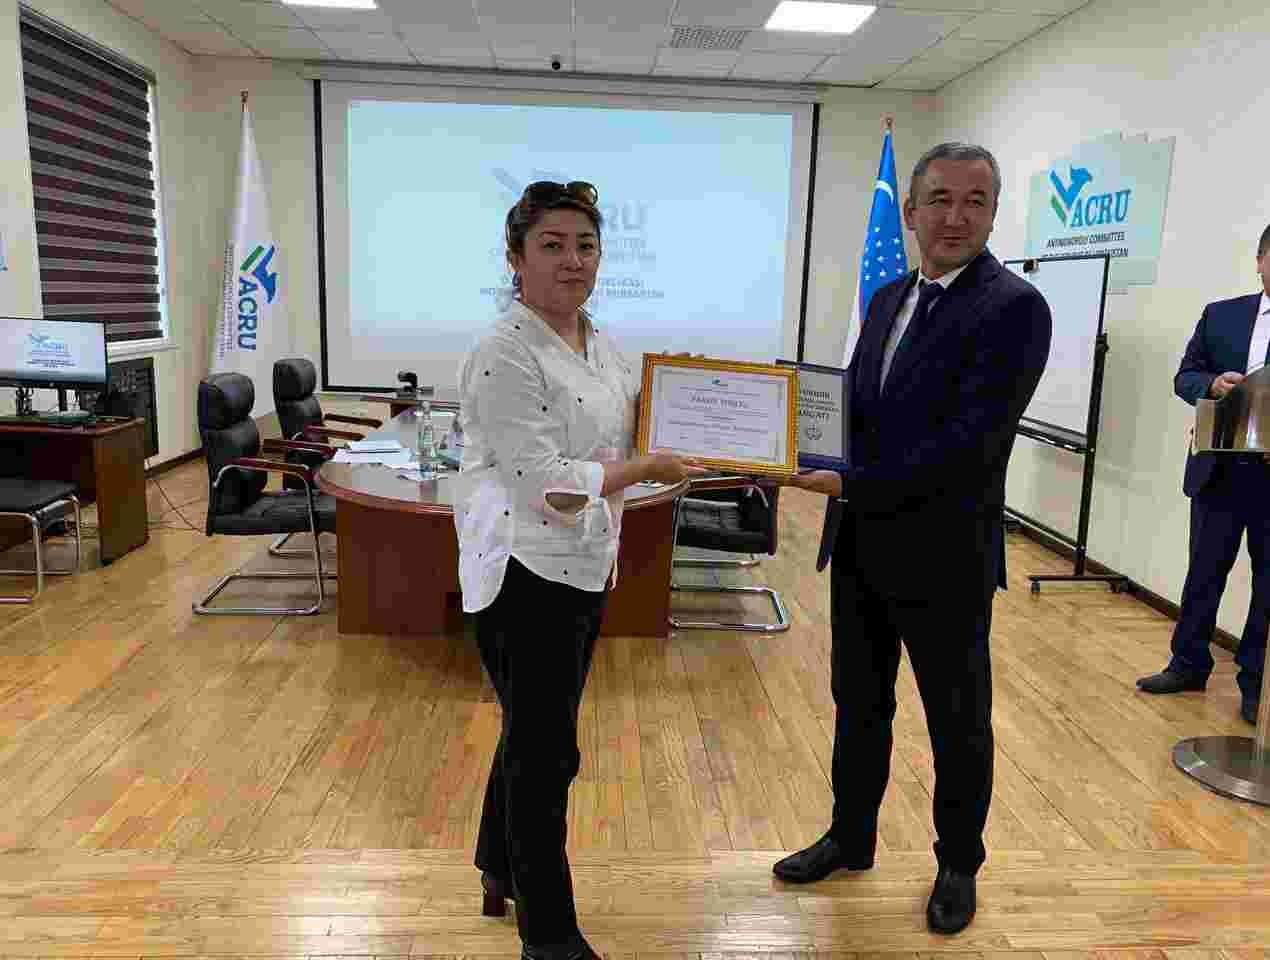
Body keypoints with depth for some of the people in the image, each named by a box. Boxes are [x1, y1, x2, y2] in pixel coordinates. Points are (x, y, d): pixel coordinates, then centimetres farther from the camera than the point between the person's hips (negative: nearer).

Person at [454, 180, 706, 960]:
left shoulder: (603, 346, 9)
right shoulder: (506, 355, -18)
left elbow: (623, 436, 19)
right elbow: (546, 484, -23)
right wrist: (646, 468, -13)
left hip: (584, 569, 8)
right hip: (525, 575, -8)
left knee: (535, 734, 22)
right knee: (547, 750, 4)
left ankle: (502, 869, 45)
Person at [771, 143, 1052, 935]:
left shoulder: (1014, 308, -15)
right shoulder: (890, 297, 9)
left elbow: (969, 441, -23)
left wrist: (851, 483, -23)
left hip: (942, 556, -6)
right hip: (861, 545, 7)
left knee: (958, 721, 14)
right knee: (859, 704, 20)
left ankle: (959, 864, 36)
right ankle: (851, 838, 40)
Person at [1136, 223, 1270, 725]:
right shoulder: (1221, 315, 6)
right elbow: (1184, 377, 6)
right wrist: (1212, 384, -15)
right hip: (1220, 468, 2)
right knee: (1204, 570, 13)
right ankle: (1189, 664, 27)